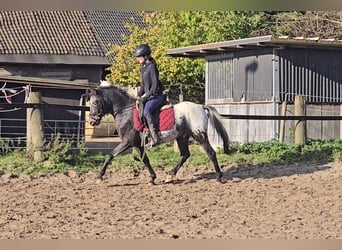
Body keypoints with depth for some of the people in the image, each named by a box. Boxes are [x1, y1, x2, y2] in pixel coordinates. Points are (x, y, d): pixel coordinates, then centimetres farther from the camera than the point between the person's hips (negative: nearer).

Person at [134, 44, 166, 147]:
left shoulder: (151, 67, -13)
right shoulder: (143, 68, 15)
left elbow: (155, 85, -18)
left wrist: (145, 96, -20)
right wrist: (139, 97, 9)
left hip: (156, 95, -10)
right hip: (148, 96, 10)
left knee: (146, 111, -30)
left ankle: (156, 137, -30)